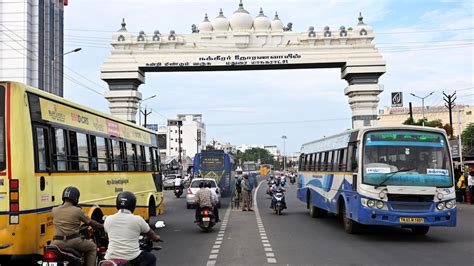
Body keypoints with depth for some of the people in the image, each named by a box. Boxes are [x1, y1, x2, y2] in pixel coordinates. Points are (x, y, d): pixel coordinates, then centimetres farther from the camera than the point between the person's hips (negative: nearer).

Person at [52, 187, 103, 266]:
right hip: (74, 242, -3)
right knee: (92, 247, 21)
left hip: (58, 243, 3)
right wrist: (102, 226, 21)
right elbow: (91, 223, 4)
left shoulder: (54, 210, 4)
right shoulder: (78, 211, -5)